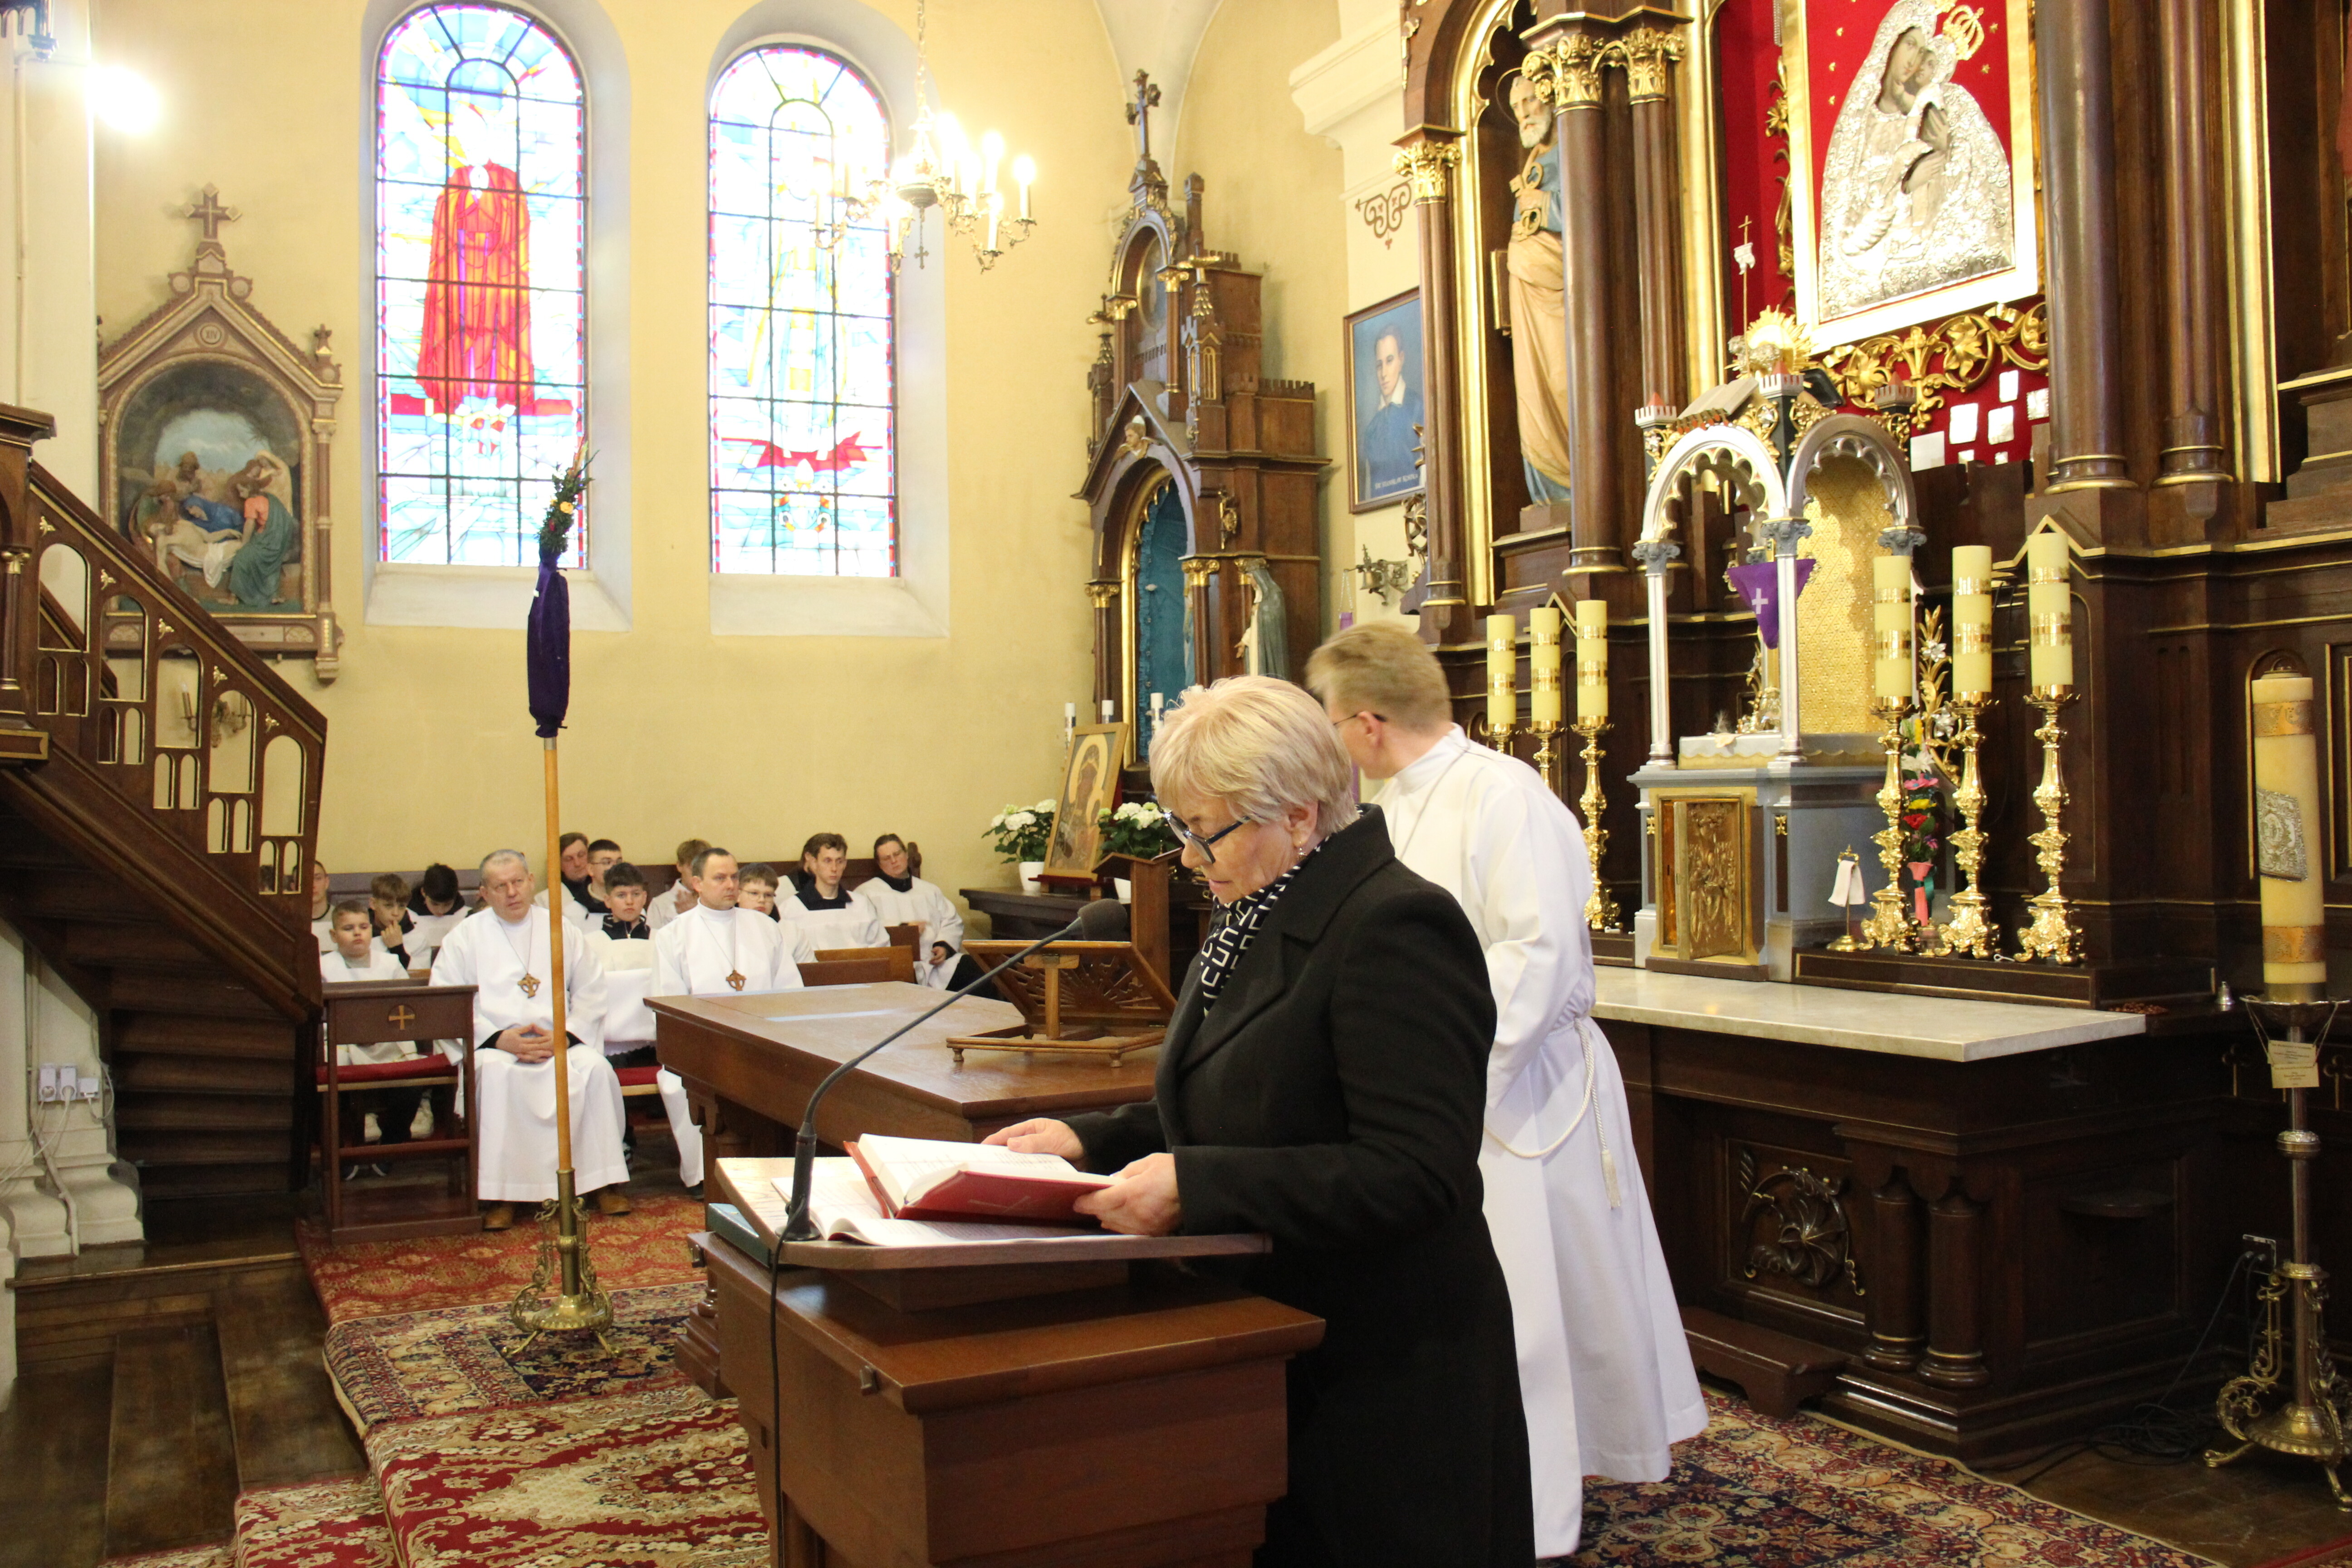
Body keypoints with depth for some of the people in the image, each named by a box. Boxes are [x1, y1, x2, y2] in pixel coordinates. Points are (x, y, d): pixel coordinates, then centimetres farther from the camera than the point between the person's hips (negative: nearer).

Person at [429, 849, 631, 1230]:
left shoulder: (563, 931, 14)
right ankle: (500, 1193, -29)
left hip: (560, 1041, 2)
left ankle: (604, 1181, -19)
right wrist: (500, 1038, -14)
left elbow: (591, 995, 9)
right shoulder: (465, 937, 9)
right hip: (495, 1043, -1)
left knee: (595, 1069, -28)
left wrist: (563, 1035, -9)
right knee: (496, 1073, -35)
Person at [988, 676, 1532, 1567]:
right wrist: (1091, 1141, 2)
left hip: (1379, 1382, -8)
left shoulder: (1395, 930, -21)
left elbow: (1416, 1175, -27)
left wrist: (1196, 1186, -31)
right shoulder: (1255, 921, 9)